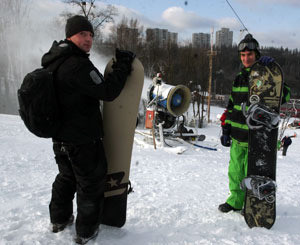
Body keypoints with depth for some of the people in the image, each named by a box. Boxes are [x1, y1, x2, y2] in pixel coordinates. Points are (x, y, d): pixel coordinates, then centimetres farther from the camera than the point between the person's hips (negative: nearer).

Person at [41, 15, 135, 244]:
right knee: (91, 182, 8)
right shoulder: (78, 65, -23)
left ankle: (59, 219, 42)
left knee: (66, 177, 26)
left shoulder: (55, 62, 8)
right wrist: (124, 65, -12)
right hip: (83, 140, -9)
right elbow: (107, 91, -22)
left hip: (60, 137, 9)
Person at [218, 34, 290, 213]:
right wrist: (225, 129, 14)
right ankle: (235, 201, 33)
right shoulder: (239, 79, 12)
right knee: (235, 171, 15)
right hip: (237, 138, 6)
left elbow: (285, 95, -21)